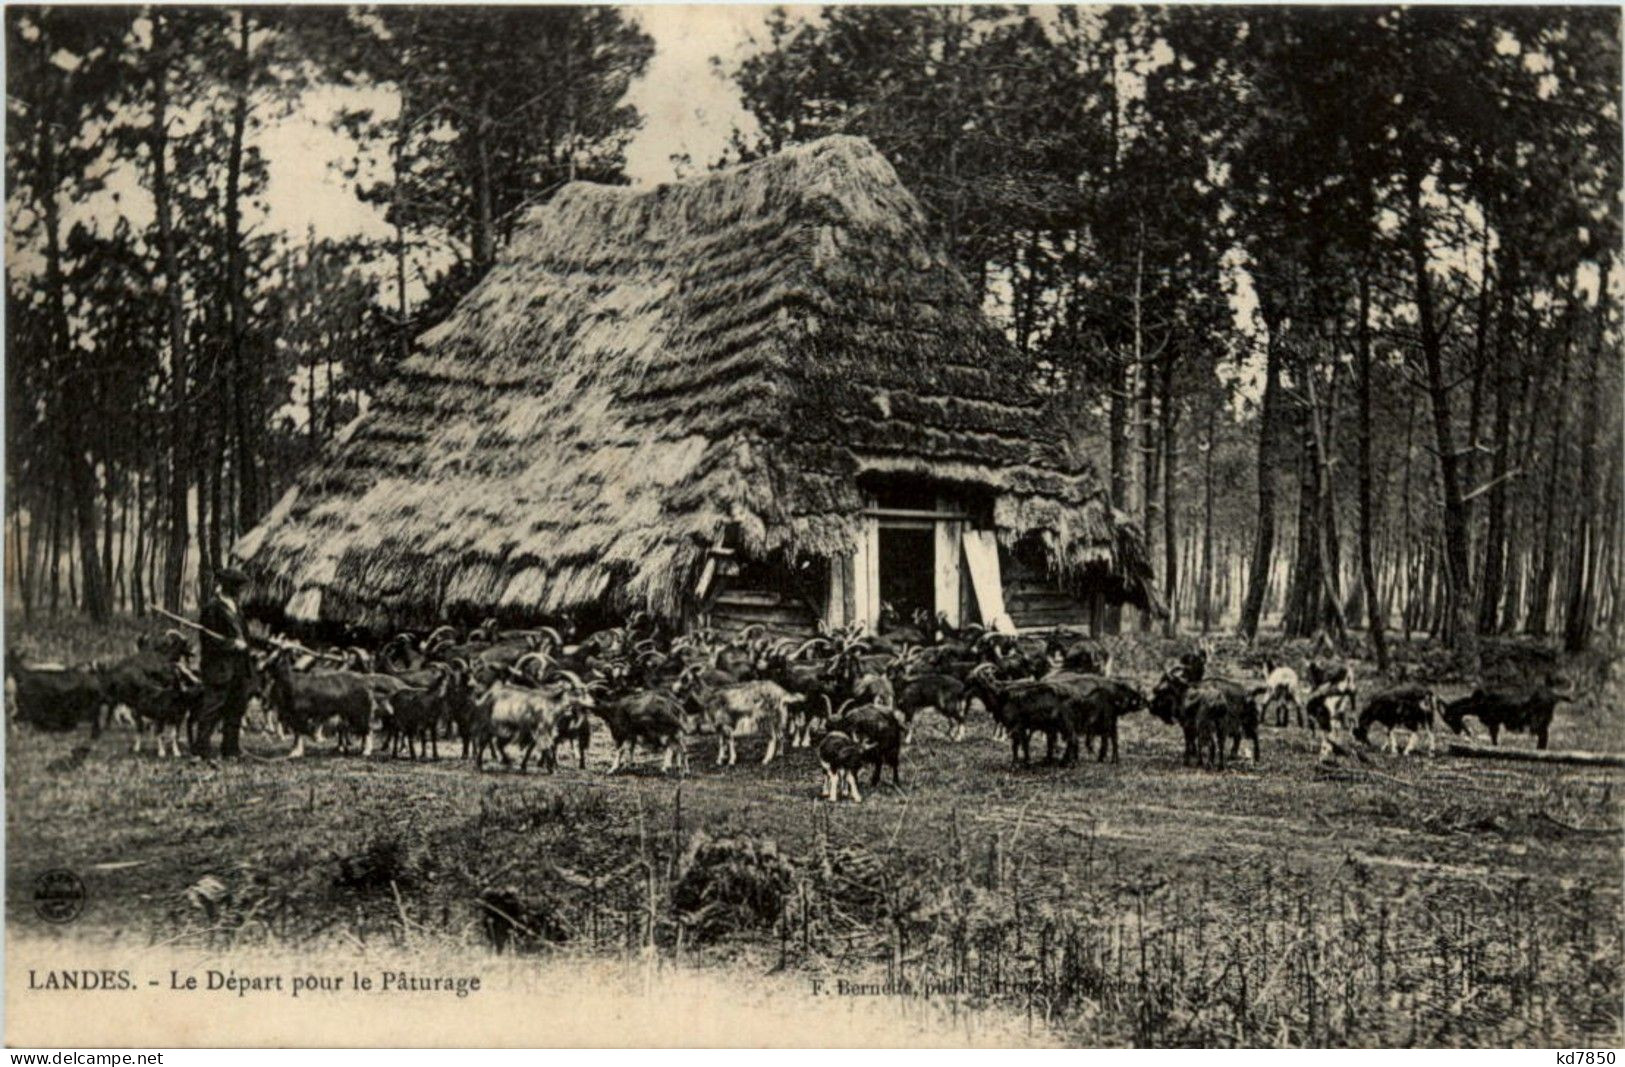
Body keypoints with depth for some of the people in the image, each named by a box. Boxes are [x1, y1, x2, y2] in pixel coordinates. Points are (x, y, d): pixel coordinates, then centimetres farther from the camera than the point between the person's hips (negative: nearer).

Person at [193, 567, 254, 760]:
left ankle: (230, 748, 16)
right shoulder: (212, 609, -10)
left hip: (239, 666, 8)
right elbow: (209, 640, -13)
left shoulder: (235, 607, 15)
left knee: (237, 707, 9)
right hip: (219, 666, -8)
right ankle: (200, 750, -2)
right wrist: (233, 644, -16)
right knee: (213, 707, -7)